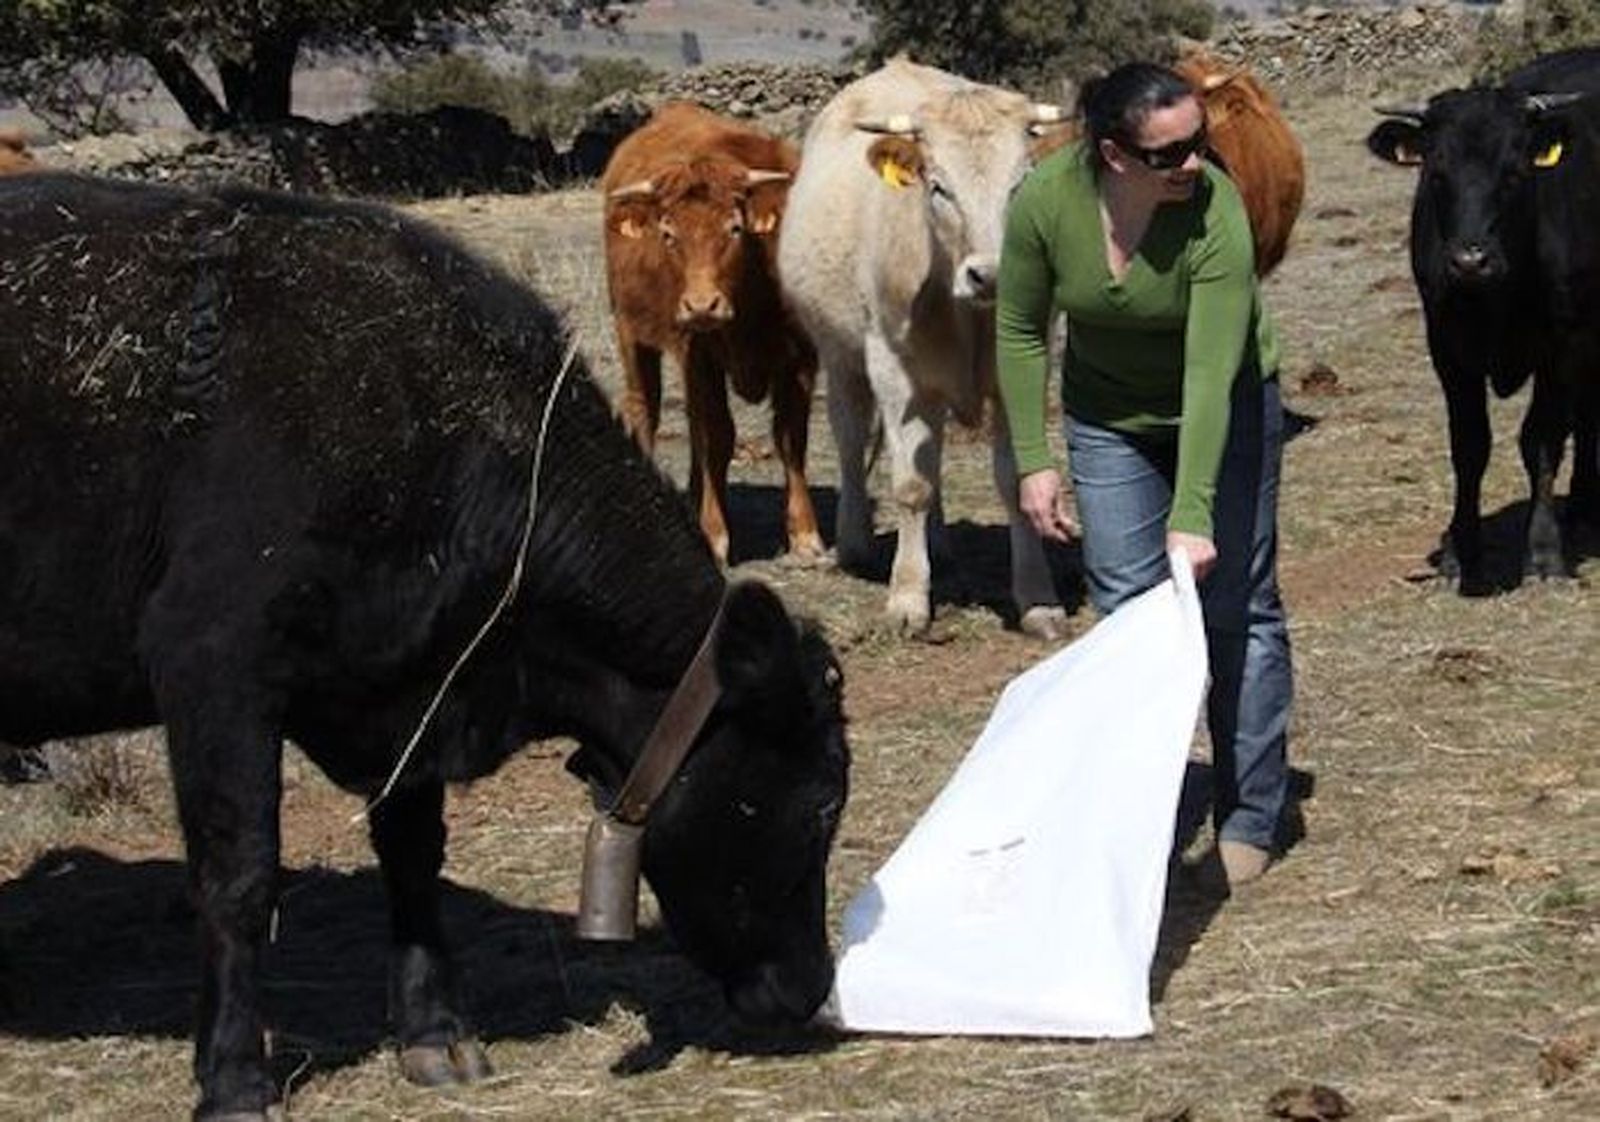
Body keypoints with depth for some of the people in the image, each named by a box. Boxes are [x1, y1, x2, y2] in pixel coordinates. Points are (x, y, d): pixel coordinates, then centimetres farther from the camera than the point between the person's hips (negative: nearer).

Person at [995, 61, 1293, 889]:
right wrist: (1033, 462, -9)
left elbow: (1211, 375, -34)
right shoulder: (1046, 201, -23)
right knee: (1125, 613, 1)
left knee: (1237, 608, -2)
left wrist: (1192, 520, -37)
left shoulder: (1216, 216, -32)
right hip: (1109, 413, 3)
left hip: (1225, 409, -3)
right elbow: (1020, 332, -7)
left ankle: (1250, 821, 8)